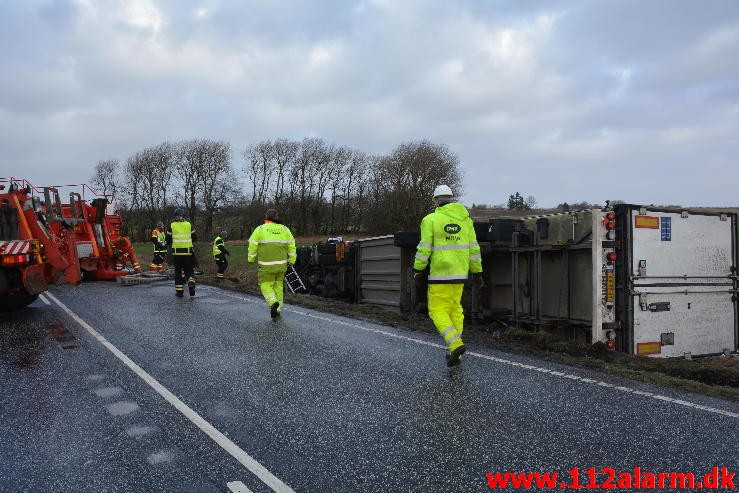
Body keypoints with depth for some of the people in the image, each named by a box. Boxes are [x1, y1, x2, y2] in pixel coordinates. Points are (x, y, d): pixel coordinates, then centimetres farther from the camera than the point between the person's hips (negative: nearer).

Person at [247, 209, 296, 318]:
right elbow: (291, 245, 7)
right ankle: (277, 310, 18)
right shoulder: (285, 229, 6)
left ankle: (273, 302, -21)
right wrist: (291, 260, 14)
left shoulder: (260, 229, -3)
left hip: (266, 265, -3)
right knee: (278, 286, 15)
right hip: (281, 264, 3)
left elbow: (253, 246, 0)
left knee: (266, 285, 5)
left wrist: (251, 259, 13)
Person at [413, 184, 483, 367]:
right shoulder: (464, 219, 7)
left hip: (440, 273, -5)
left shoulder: (431, 220, -7)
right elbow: (473, 248, 8)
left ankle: (456, 345, -16)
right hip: (460, 273, 5)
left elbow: (424, 249, -11)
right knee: (455, 309, 15)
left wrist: (418, 272, -4)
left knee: (438, 311, 2)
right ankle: (455, 352, 16)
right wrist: (477, 272, 13)